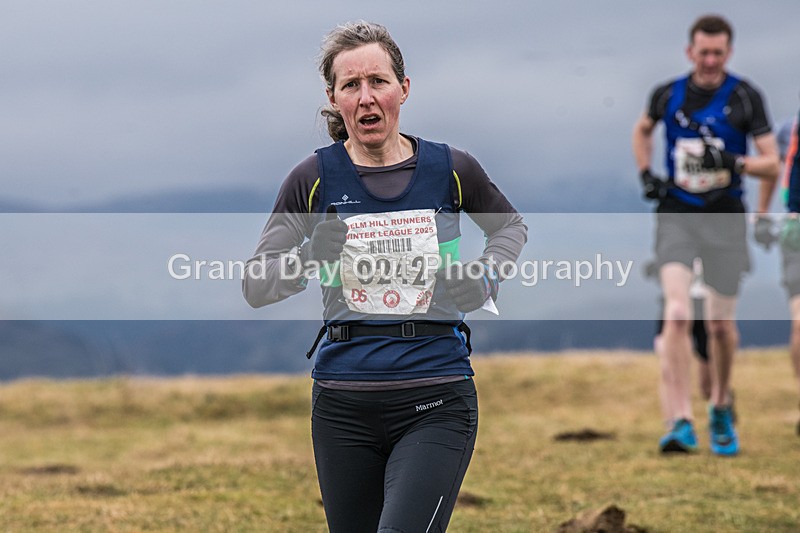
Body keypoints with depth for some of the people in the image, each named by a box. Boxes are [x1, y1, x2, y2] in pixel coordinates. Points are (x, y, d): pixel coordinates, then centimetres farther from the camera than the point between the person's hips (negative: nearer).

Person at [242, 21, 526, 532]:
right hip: (344, 403, 2)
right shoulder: (315, 178, 1)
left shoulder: (450, 169, 2)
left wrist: (487, 276, 2)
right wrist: (310, 256, -16)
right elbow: (255, 286, 3)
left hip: (436, 401, -2)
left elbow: (511, 225, 22)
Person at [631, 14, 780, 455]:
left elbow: (771, 165, -3)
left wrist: (737, 163, -21)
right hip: (676, 216, 0)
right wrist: (645, 174, 11)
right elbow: (642, 130, 26)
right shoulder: (668, 95, 3)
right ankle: (680, 423, -20)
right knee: (677, 315, -17)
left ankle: (720, 407, 33)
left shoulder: (745, 97, -3)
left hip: (725, 219, 0)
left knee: (721, 323, 7)